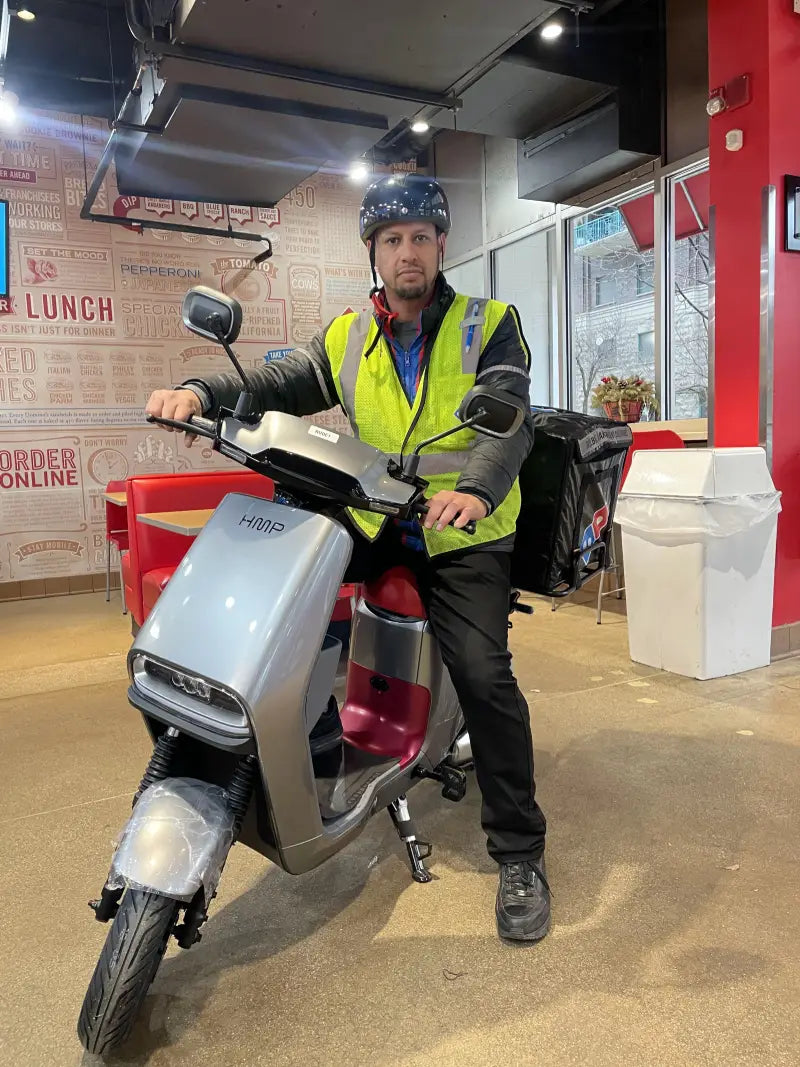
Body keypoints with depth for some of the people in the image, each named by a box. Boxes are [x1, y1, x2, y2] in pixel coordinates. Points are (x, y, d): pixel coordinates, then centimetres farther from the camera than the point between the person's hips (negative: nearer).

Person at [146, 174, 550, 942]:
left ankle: (519, 853, 2)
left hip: (463, 531, -4)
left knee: (483, 676, -18)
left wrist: (474, 488, -38)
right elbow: (276, 385, -3)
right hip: (372, 519, 4)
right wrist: (199, 393, -24)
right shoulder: (348, 338, 11)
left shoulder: (488, 326, 0)